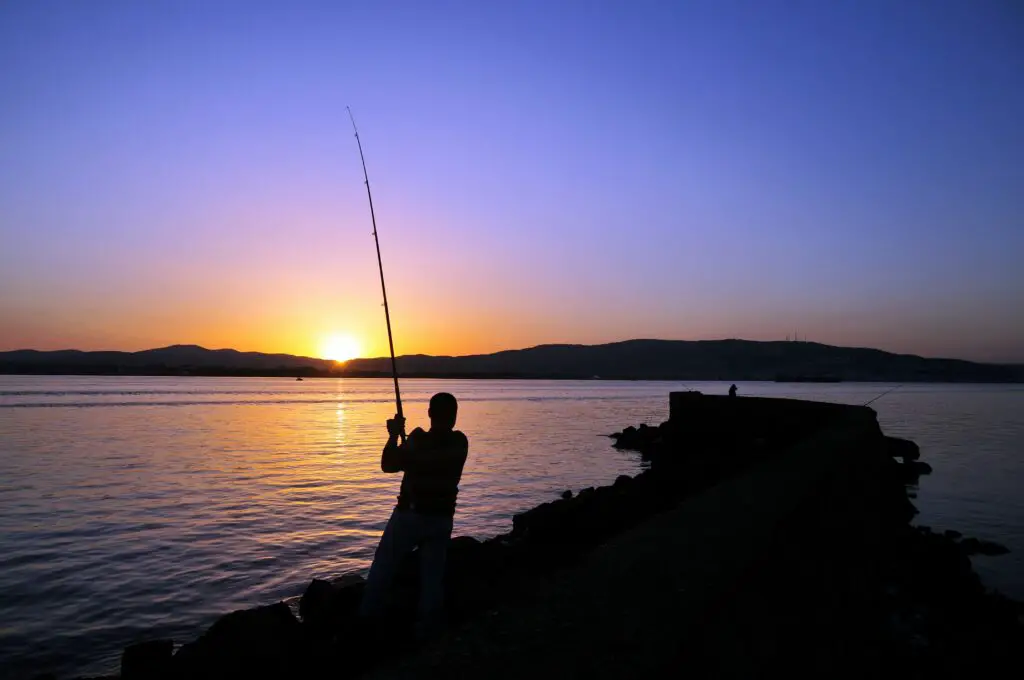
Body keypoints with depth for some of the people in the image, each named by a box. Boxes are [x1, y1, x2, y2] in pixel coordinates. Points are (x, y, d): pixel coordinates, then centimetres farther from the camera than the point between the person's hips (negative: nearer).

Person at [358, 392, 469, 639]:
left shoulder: (419, 440, -18)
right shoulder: (460, 442, -4)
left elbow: (388, 465, -11)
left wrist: (394, 436, 0)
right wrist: (406, 437, 18)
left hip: (411, 514, -3)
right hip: (442, 518, 4)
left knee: (383, 567, 14)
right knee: (433, 574, 12)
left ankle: (367, 618, 23)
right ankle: (426, 628, 17)